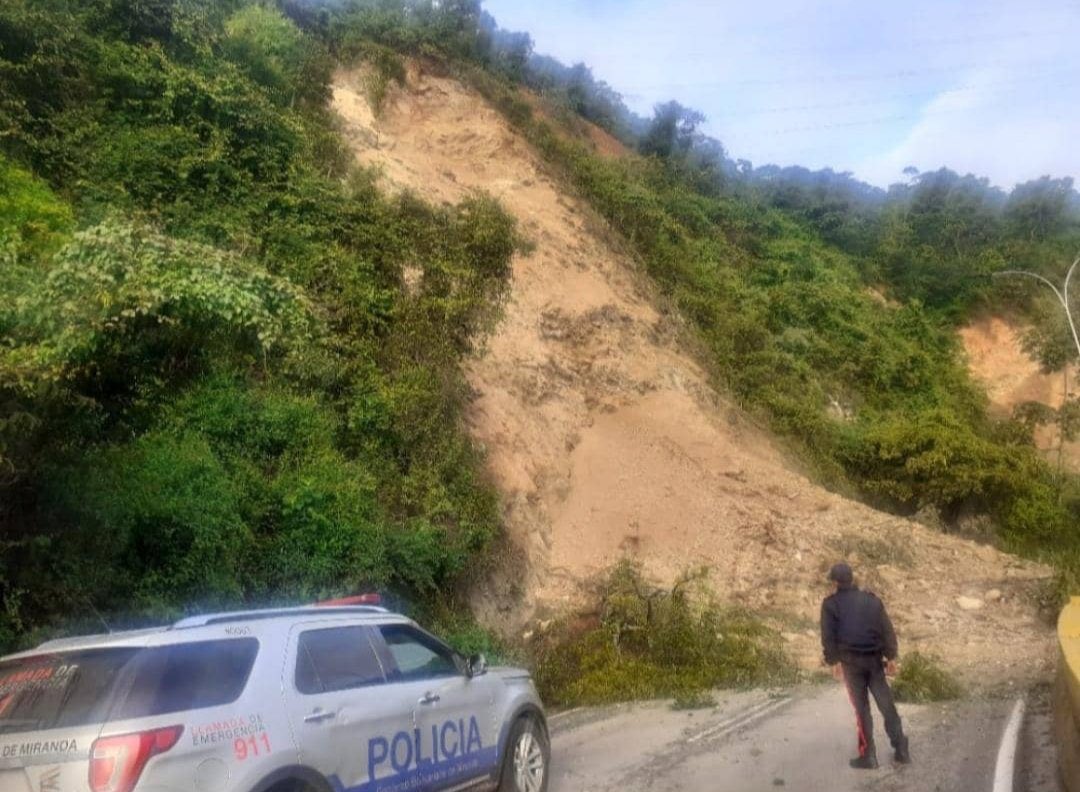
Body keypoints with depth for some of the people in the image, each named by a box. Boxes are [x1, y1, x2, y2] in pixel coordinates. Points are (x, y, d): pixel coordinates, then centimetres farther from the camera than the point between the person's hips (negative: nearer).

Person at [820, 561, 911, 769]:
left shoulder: (831, 604, -1)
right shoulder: (872, 600, 9)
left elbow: (828, 636, -7)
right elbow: (887, 630, 4)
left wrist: (833, 661, -2)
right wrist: (891, 657, 6)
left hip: (851, 660, -3)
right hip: (874, 659, 3)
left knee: (862, 709, 3)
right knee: (887, 705, 12)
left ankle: (868, 756, 4)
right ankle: (901, 750, 16)